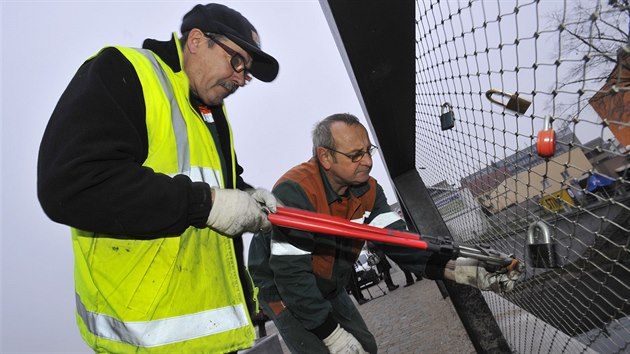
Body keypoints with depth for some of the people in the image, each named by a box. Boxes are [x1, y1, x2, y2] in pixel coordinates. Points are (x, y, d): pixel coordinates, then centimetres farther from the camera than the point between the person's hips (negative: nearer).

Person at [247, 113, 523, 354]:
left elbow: (397, 242, -17)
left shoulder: (368, 190, -10)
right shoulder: (295, 192, -33)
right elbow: (290, 274, -32)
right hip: (281, 290, -6)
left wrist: (454, 269, -34)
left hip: (329, 289, 7)